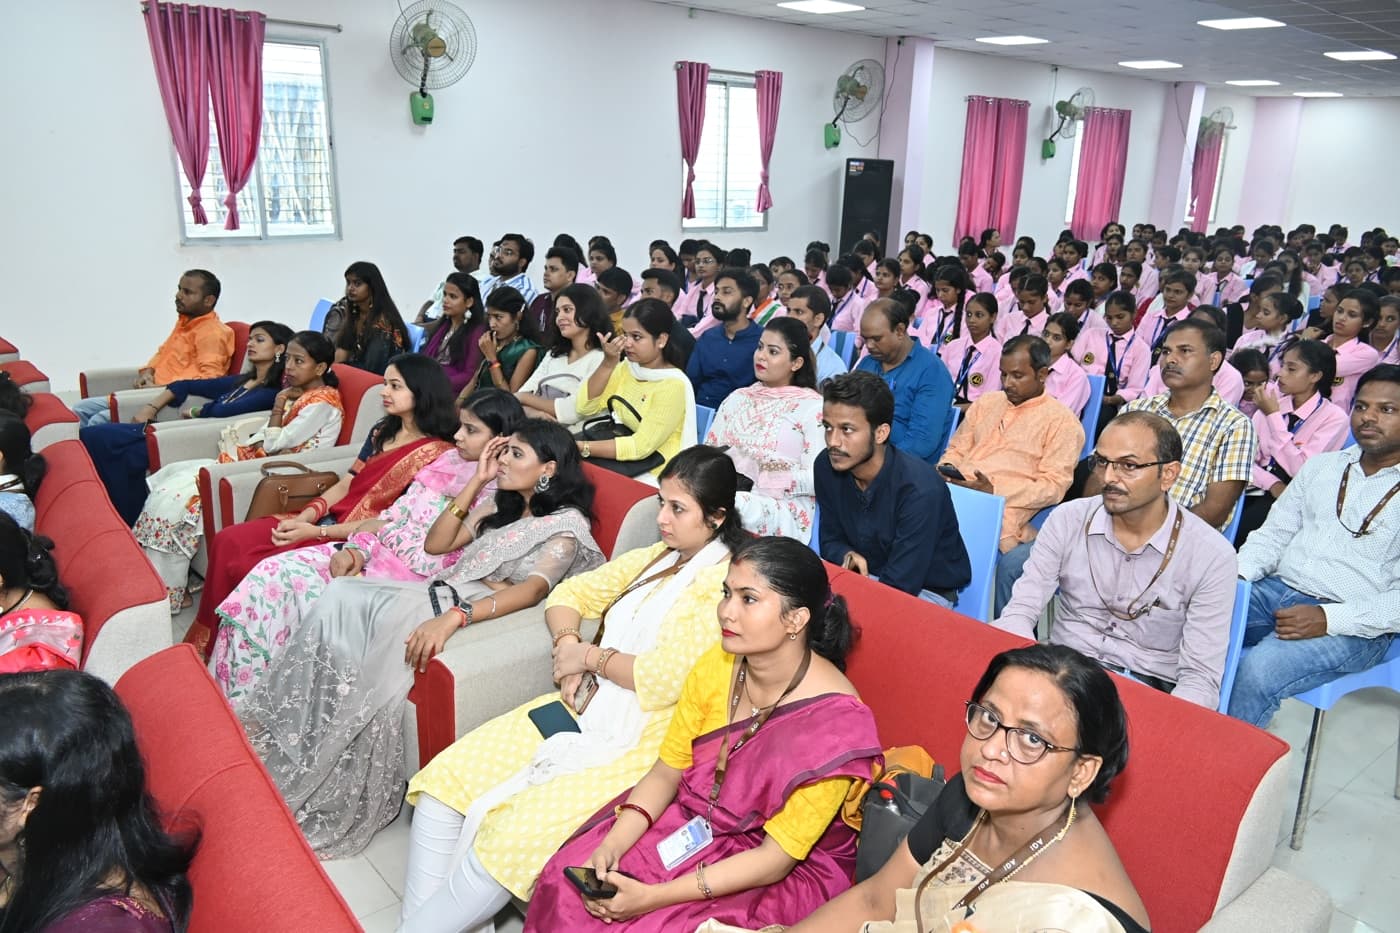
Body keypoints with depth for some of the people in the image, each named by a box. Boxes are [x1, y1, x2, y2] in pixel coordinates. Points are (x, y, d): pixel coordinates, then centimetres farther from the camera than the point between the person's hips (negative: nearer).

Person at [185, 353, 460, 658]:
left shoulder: (436, 453, -16)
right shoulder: (382, 432, 11)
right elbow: (344, 485, 12)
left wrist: (317, 532, -19)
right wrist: (304, 517, -7)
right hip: (330, 520, 8)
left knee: (243, 567, -14)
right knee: (227, 541, -4)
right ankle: (206, 646, 7)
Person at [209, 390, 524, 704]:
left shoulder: (495, 493, -14)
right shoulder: (451, 459, 10)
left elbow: (434, 560, -18)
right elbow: (398, 510, 9)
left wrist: (383, 529, -4)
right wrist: (358, 550, -7)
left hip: (408, 573, -7)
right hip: (375, 553, 7)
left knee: (297, 583, -18)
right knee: (272, 572, -8)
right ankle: (231, 693, 4)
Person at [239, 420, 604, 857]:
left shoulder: (567, 526, -3)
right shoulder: (500, 506, 22)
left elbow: (531, 590, -20)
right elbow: (435, 543, 18)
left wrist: (453, 617, -36)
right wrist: (477, 480, 11)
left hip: (482, 618, -8)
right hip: (441, 592, 8)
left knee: (393, 617, -34)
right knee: (341, 595, -16)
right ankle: (276, 725, -12)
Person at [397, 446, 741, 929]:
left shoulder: (727, 585, -12)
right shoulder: (655, 557, 12)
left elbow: (666, 678, -21)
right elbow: (569, 593, 17)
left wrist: (593, 656, -7)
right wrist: (567, 647, -2)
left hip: (642, 742, -8)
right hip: (587, 708, 8)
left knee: (514, 833, -24)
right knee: (443, 780, -6)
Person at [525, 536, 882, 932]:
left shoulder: (835, 721, -26)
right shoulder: (717, 665, -10)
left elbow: (777, 858, -21)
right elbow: (666, 771, -1)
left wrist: (654, 897, -26)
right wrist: (611, 845, -17)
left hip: (788, 876, -5)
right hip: (693, 818, 5)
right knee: (564, 880, -10)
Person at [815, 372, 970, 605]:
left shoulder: (919, 489, -28)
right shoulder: (826, 466, -10)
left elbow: (899, 586, -26)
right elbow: (831, 539, 4)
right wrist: (848, 556, -18)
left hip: (925, 592, -6)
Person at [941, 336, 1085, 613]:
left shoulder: (1062, 421, 5)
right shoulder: (986, 403, 24)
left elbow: (1054, 486, -4)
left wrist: (995, 491, -15)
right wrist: (946, 469, 3)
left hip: (1005, 511, -5)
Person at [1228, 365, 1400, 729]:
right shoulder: (1321, 465, 16)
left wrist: (1329, 619, -21)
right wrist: (1236, 575, -2)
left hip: (1354, 626, -5)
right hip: (1276, 590, 5)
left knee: (1257, 670, -33)